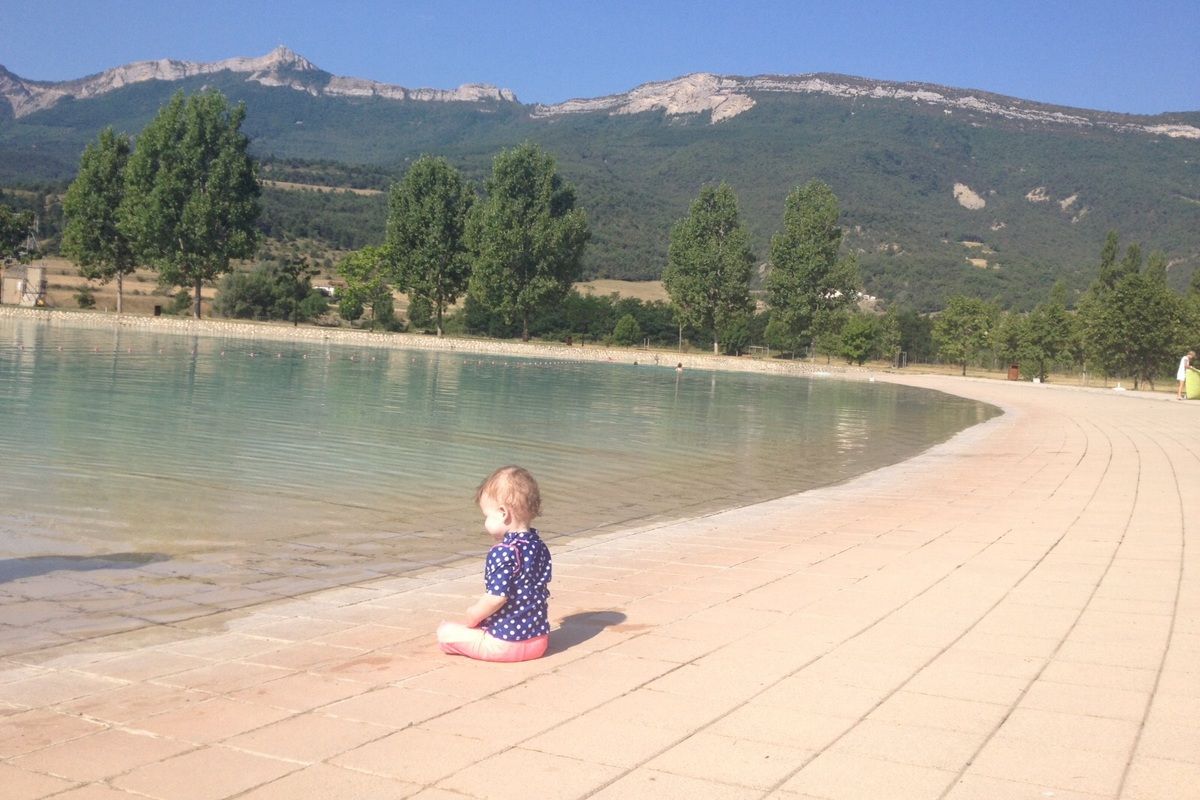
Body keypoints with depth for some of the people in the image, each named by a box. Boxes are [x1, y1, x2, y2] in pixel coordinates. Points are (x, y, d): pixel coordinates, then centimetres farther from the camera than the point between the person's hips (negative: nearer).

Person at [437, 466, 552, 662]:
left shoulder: (503, 553, -18)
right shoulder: (540, 547, 6)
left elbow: (496, 598, -23)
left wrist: (469, 621, -7)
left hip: (506, 643, -8)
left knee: (445, 632, 1)